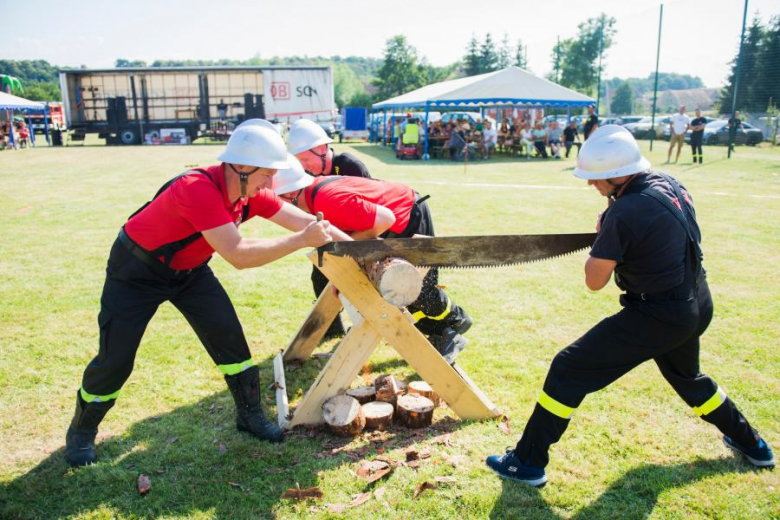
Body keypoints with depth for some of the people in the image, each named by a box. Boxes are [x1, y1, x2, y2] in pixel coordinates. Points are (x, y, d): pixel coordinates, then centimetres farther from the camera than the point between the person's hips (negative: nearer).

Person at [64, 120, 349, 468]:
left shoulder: (251, 192, -15)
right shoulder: (198, 189, -38)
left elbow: (303, 220, -12)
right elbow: (238, 255, -42)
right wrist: (302, 240, -39)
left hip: (189, 269, 6)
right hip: (136, 269, -6)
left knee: (228, 336, -1)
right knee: (115, 359, -2)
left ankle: (250, 414, 16)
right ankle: (81, 432, 25)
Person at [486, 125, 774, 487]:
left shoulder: (625, 213, -25)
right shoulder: (669, 185, 1)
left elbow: (594, 281, -17)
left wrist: (601, 234, -3)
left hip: (656, 317, -9)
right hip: (698, 306, 9)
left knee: (568, 370, -4)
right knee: (685, 376, 35)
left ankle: (528, 462, 2)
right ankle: (750, 445, 52)